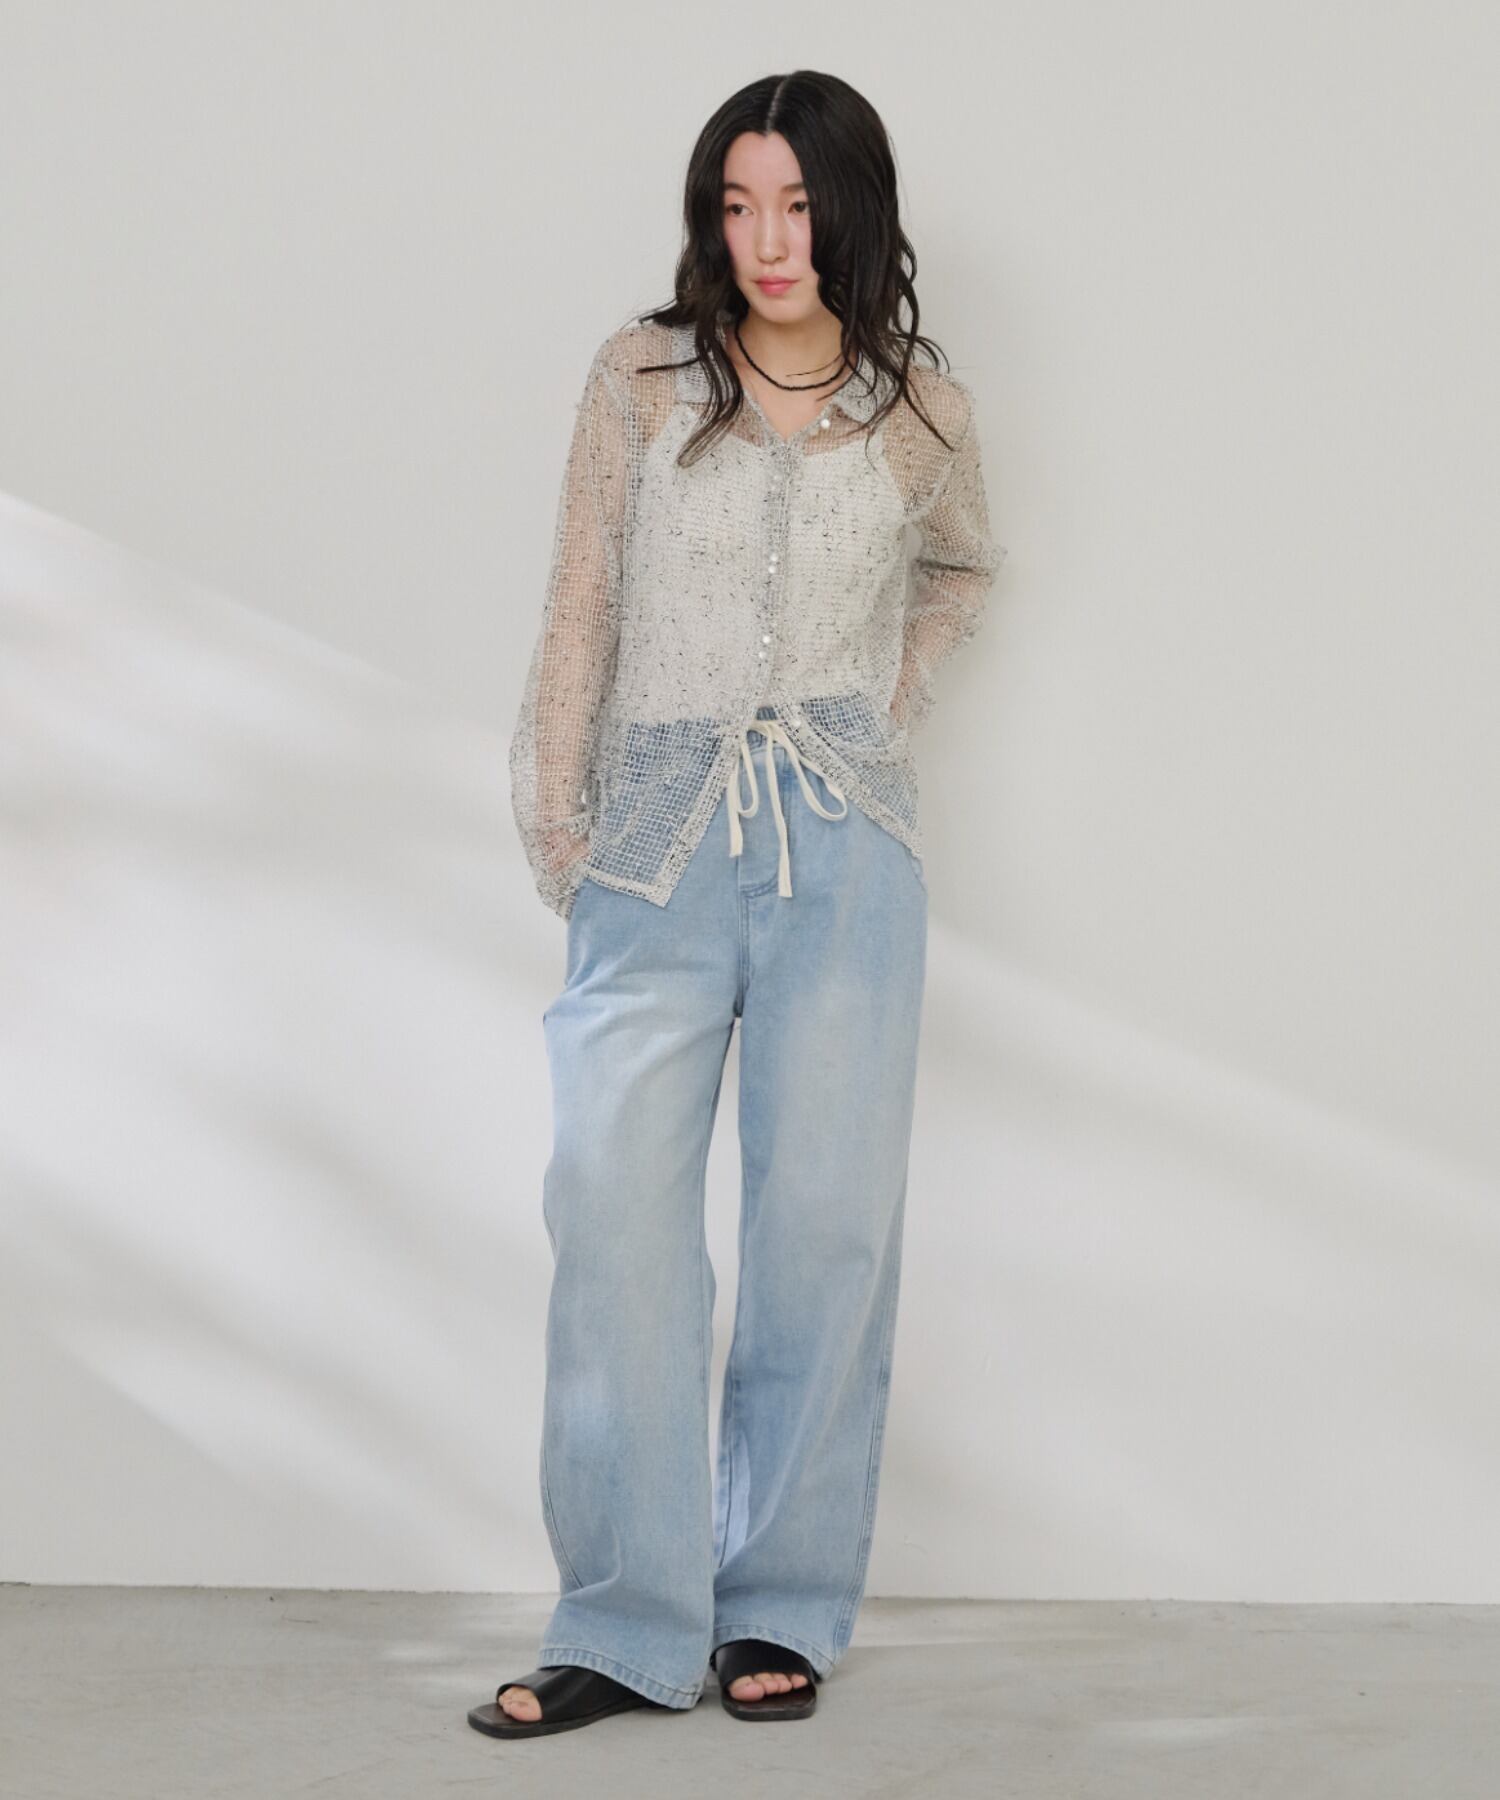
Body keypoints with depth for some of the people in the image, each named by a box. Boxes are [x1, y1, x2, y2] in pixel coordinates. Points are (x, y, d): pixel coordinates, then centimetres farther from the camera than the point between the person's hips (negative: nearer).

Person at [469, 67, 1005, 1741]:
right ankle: (626, 1622, -1)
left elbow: (962, 563, 27)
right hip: (660, 837, 0)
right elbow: (582, 606, 7)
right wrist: (553, 821, 4)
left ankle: (783, 1607, 13)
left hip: (844, 848, 1)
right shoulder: (642, 377, 4)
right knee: (613, 1209, -8)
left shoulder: (919, 407, 7)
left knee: (825, 1218, 2)